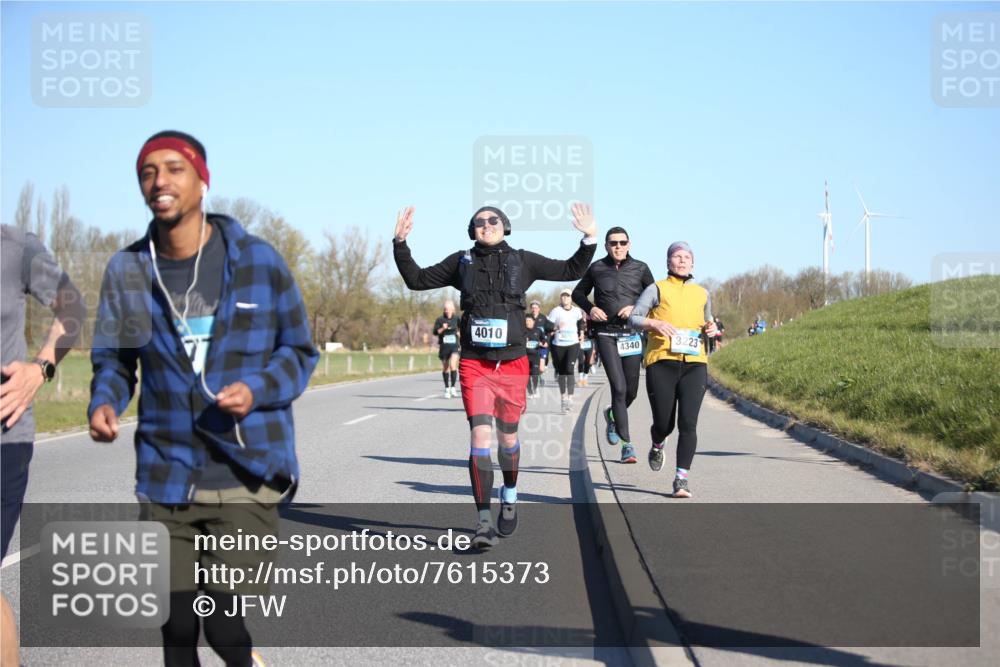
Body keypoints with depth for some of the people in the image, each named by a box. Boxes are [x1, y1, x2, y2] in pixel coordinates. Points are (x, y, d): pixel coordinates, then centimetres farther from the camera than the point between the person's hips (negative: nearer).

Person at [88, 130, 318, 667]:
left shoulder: (258, 261, -3)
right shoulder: (127, 270, 3)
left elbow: (299, 352, 5)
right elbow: (113, 360, 11)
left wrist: (258, 390, -15)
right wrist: (104, 403, -12)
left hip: (247, 476, -2)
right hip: (167, 477, 3)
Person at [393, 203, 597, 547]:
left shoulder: (522, 261, 6)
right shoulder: (462, 262, 7)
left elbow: (571, 270, 12)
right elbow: (417, 279, 11)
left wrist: (589, 239, -1)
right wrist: (400, 243, 1)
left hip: (512, 363, 1)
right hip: (474, 364, -1)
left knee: (508, 436, 13)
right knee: (480, 435, -13)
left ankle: (510, 495, 42)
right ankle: (485, 521, -17)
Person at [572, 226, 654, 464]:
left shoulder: (640, 269, 5)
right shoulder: (596, 269, 5)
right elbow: (578, 293, 18)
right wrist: (590, 308, -2)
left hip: (632, 334, 2)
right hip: (606, 334, -2)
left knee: (631, 391, 7)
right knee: (618, 388, -13)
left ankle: (612, 415, 41)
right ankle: (627, 444, -9)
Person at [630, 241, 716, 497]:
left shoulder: (702, 293, 19)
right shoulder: (657, 289, 7)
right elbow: (634, 317, 1)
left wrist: (711, 328, 9)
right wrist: (655, 323, -18)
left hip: (694, 364, 2)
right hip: (662, 363, -2)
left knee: (688, 423, -11)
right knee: (663, 423, 3)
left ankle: (681, 479, -8)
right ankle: (657, 446, 40)